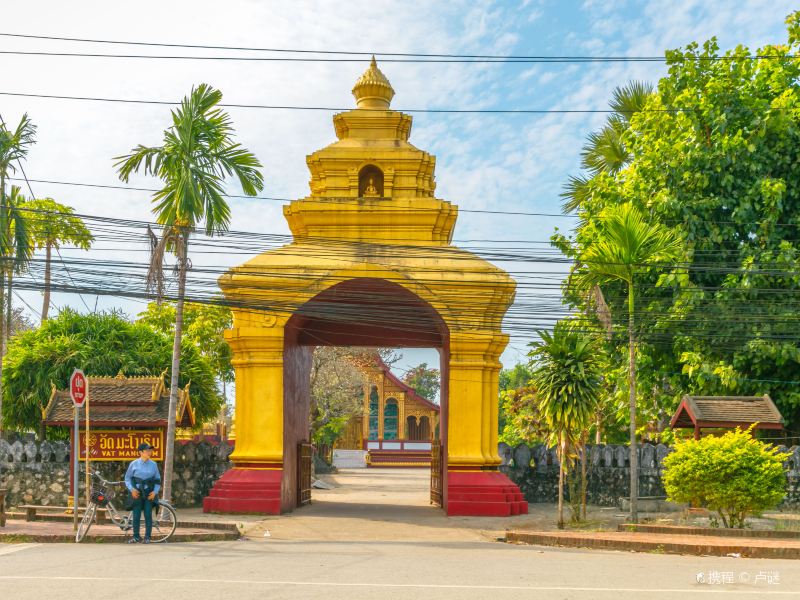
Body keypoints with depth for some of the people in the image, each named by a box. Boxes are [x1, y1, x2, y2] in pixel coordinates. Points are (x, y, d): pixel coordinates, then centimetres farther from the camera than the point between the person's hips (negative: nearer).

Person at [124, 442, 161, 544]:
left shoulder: (153, 464, 4)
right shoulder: (134, 464, 0)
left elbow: (158, 480, 10)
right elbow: (127, 478, 5)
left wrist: (155, 491, -4)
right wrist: (132, 489, -8)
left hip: (149, 494, 1)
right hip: (137, 493, -1)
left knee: (148, 515, 0)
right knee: (136, 515, 0)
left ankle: (147, 537, 7)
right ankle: (136, 537, 10)